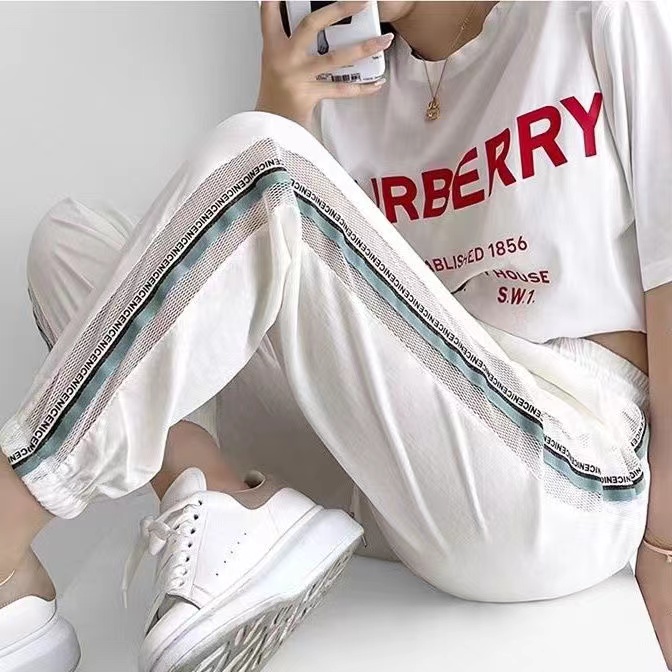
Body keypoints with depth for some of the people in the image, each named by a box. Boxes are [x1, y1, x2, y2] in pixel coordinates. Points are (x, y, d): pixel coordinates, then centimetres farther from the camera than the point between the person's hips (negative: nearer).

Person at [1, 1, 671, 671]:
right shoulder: (339, 86, 16)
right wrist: (276, 122, -6)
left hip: (560, 477, -5)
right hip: (374, 465, 6)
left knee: (253, 159, -22)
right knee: (68, 238, 4)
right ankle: (218, 509, -19)